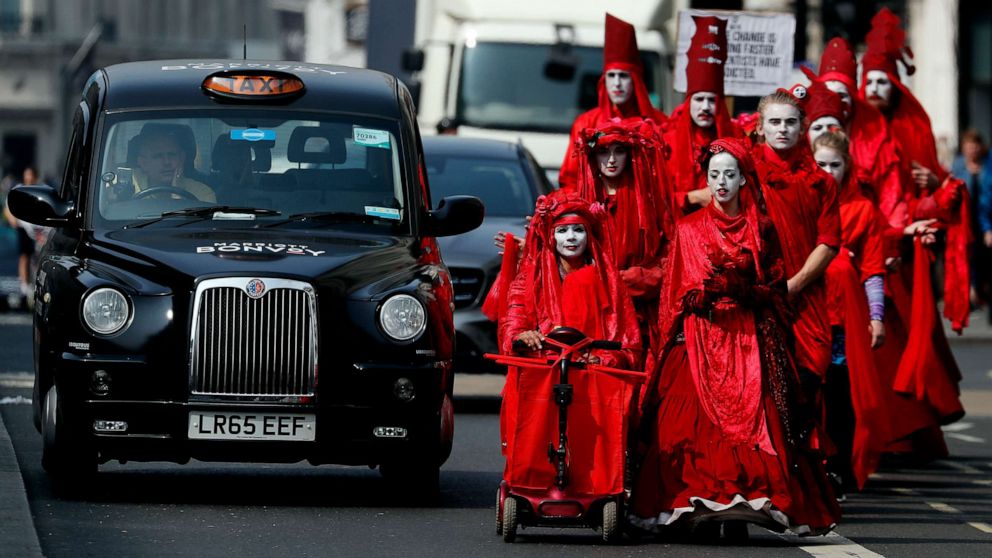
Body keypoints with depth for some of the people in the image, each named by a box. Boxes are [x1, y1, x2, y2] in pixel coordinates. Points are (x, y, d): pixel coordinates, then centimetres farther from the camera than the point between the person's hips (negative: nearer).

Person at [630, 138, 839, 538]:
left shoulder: (762, 230, 11)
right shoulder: (690, 228, 12)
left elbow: (776, 289, 7)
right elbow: (678, 291, 11)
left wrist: (741, 289, -9)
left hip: (748, 340, 0)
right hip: (700, 337, 0)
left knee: (749, 414, -13)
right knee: (699, 418, -14)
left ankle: (740, 509, -13)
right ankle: (702, 509, -14)